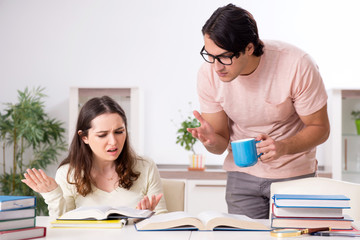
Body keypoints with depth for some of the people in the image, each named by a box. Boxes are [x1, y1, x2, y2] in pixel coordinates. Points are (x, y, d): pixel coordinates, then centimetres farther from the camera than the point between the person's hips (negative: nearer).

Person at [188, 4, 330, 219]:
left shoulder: (297, 65, -24)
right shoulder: (208, 74, -15)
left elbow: (320, 128, -14)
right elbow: (221, 143, -6)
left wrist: (283, 147, -32)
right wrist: (212, 141, -30)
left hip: (295, 174, -2)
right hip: (242, 175, 2)